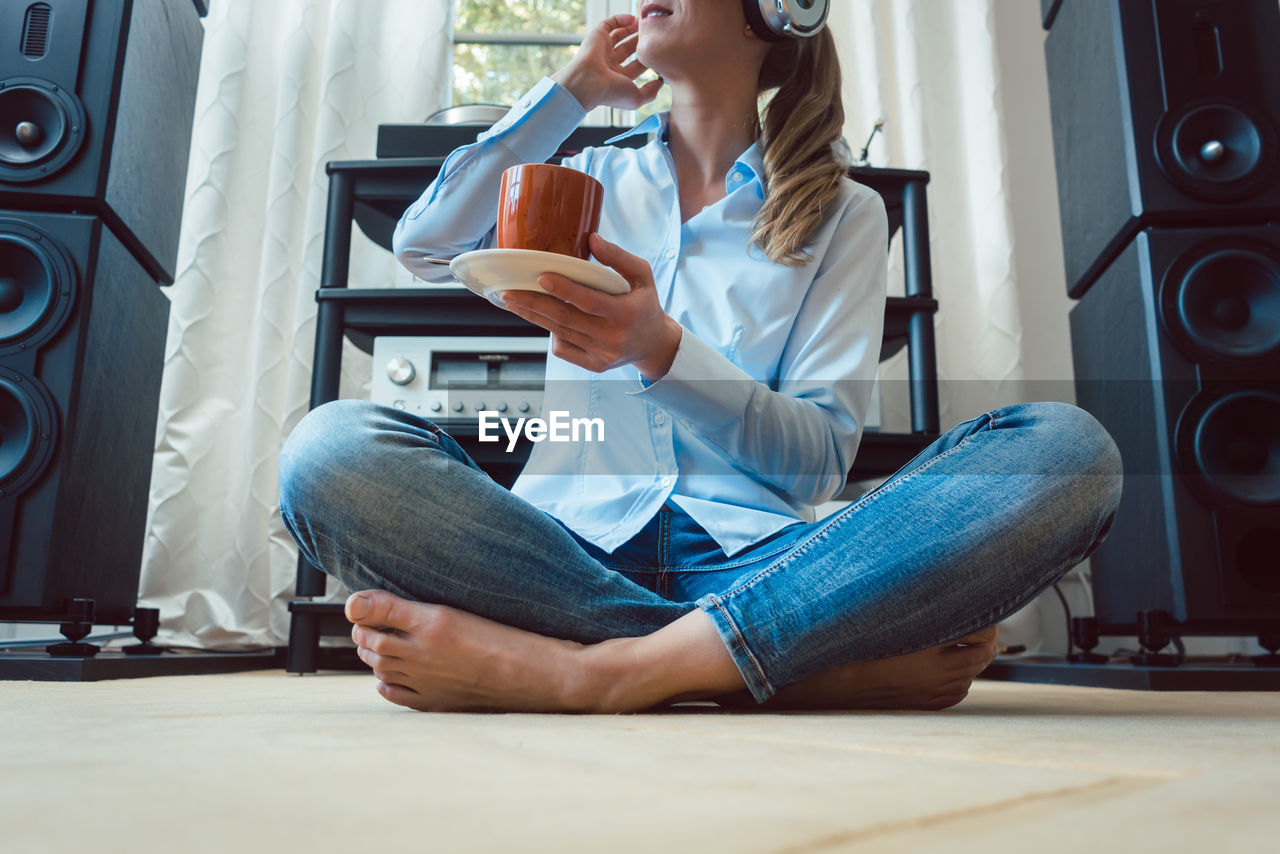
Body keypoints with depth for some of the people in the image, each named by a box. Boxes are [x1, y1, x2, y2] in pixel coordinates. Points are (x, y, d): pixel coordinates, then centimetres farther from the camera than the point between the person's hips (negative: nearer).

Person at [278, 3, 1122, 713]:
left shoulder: (843, 211, 11)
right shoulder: (595, 180, 22)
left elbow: (822, 454, 0)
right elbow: (425, 244, 7)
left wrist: (661, 349, -19)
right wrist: (569, 91, 14)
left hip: (751, 556, -1)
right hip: (577, 544, 2)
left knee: (1068, 449, -23)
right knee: (332, 447, -27)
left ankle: (597, 669, -31)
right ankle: (825, 658, -27)